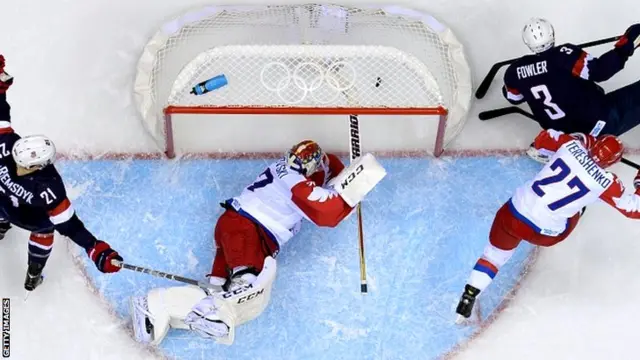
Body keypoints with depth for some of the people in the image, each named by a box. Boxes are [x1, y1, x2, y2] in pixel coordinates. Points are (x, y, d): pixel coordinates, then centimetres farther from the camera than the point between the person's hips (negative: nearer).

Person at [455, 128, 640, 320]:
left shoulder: (571, 145, -4)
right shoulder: (607, 182, -10)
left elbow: (543, 138, 16)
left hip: (513, 212, 3)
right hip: (543, 234, -3)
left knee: (493, 255, 21)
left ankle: (467, 298, 12)